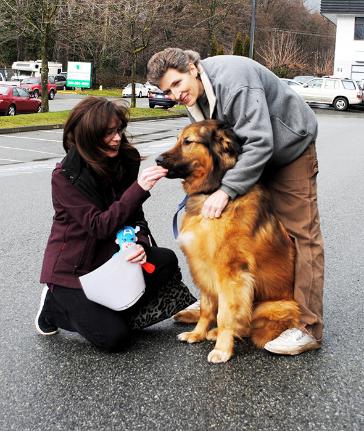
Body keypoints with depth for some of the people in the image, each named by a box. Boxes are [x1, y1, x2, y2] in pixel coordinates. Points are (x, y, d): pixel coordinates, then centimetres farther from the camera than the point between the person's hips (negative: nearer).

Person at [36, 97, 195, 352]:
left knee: (165, 260, -18)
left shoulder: (125, 161, -4)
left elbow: (135, 215, 1)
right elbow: (100, 226, -26)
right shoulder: (66, 176, -20)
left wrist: (141, 244, -21)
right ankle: (55, 307, 9)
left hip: (110, 258, 6)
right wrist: (139, 187, -35)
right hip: (71, 270, -5)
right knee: (115, 337, -16)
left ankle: (112, 312, -1)